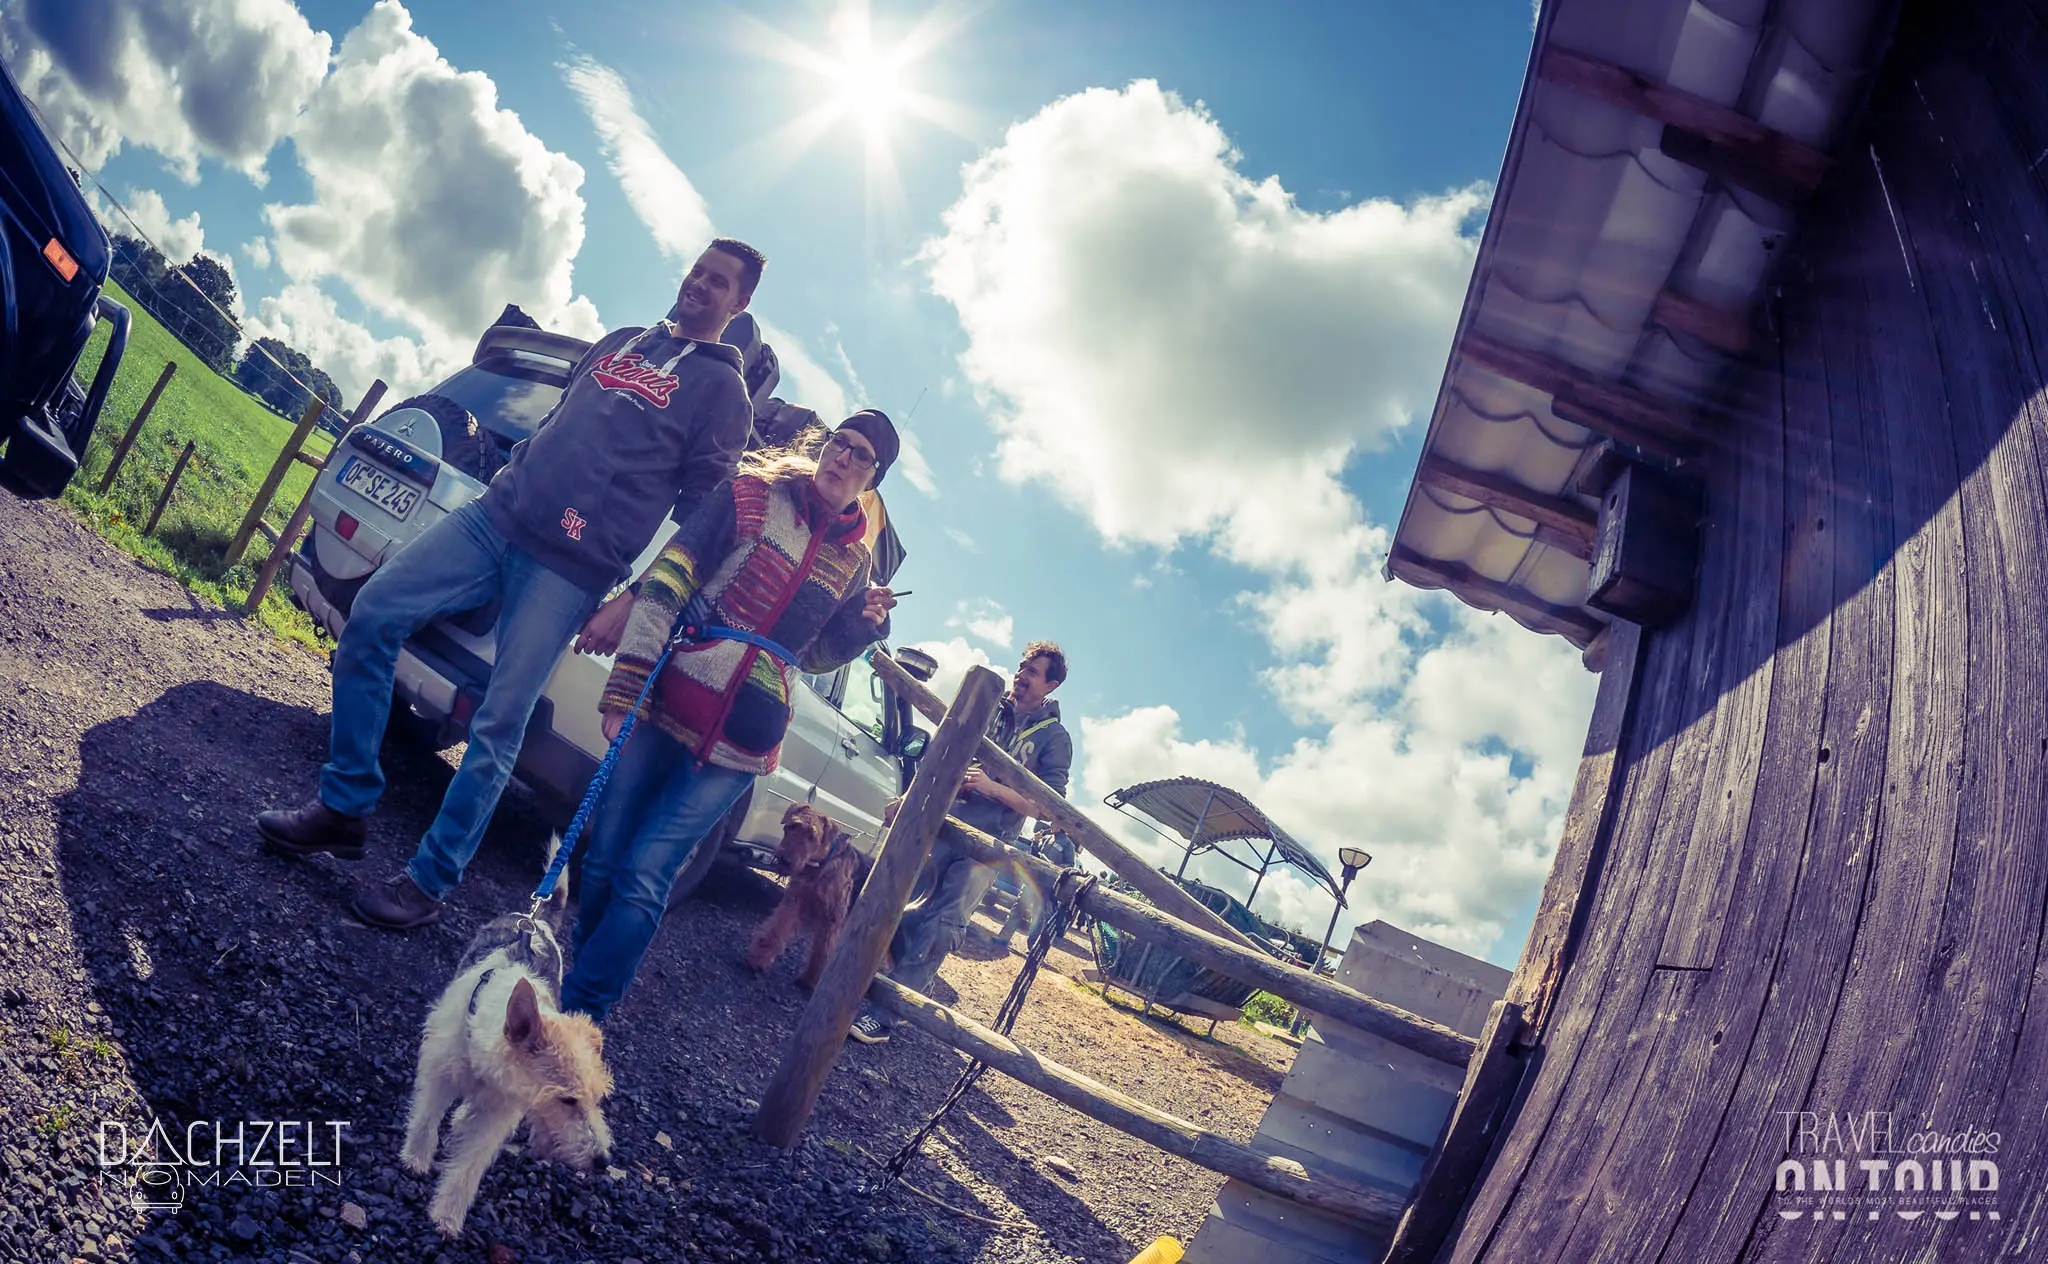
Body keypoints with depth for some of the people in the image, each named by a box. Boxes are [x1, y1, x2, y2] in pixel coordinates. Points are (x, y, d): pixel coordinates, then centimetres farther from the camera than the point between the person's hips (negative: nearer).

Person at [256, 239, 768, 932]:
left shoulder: (722, 389, 1)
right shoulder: (617, 342, 21)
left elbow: (702, 509, -4)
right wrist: (514, 470, 17)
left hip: (569, 570, -6)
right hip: (496, 515, 6)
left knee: (498, 724, -7)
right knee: (372, 618, -5)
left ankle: (429, 882, 6)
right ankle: (344, 807, 7)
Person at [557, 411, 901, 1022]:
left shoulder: (852, 563, 10)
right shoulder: (754, 494, 1)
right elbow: (665, 582, -6)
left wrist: (863, 623, 3)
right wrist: (625, 690, -13)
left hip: (737, 748, 1)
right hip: (663, 710, 0)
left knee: (642, 879, -6)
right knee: (603, 861, 8)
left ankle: (577, 1015, 7)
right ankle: (584, 972, 33)